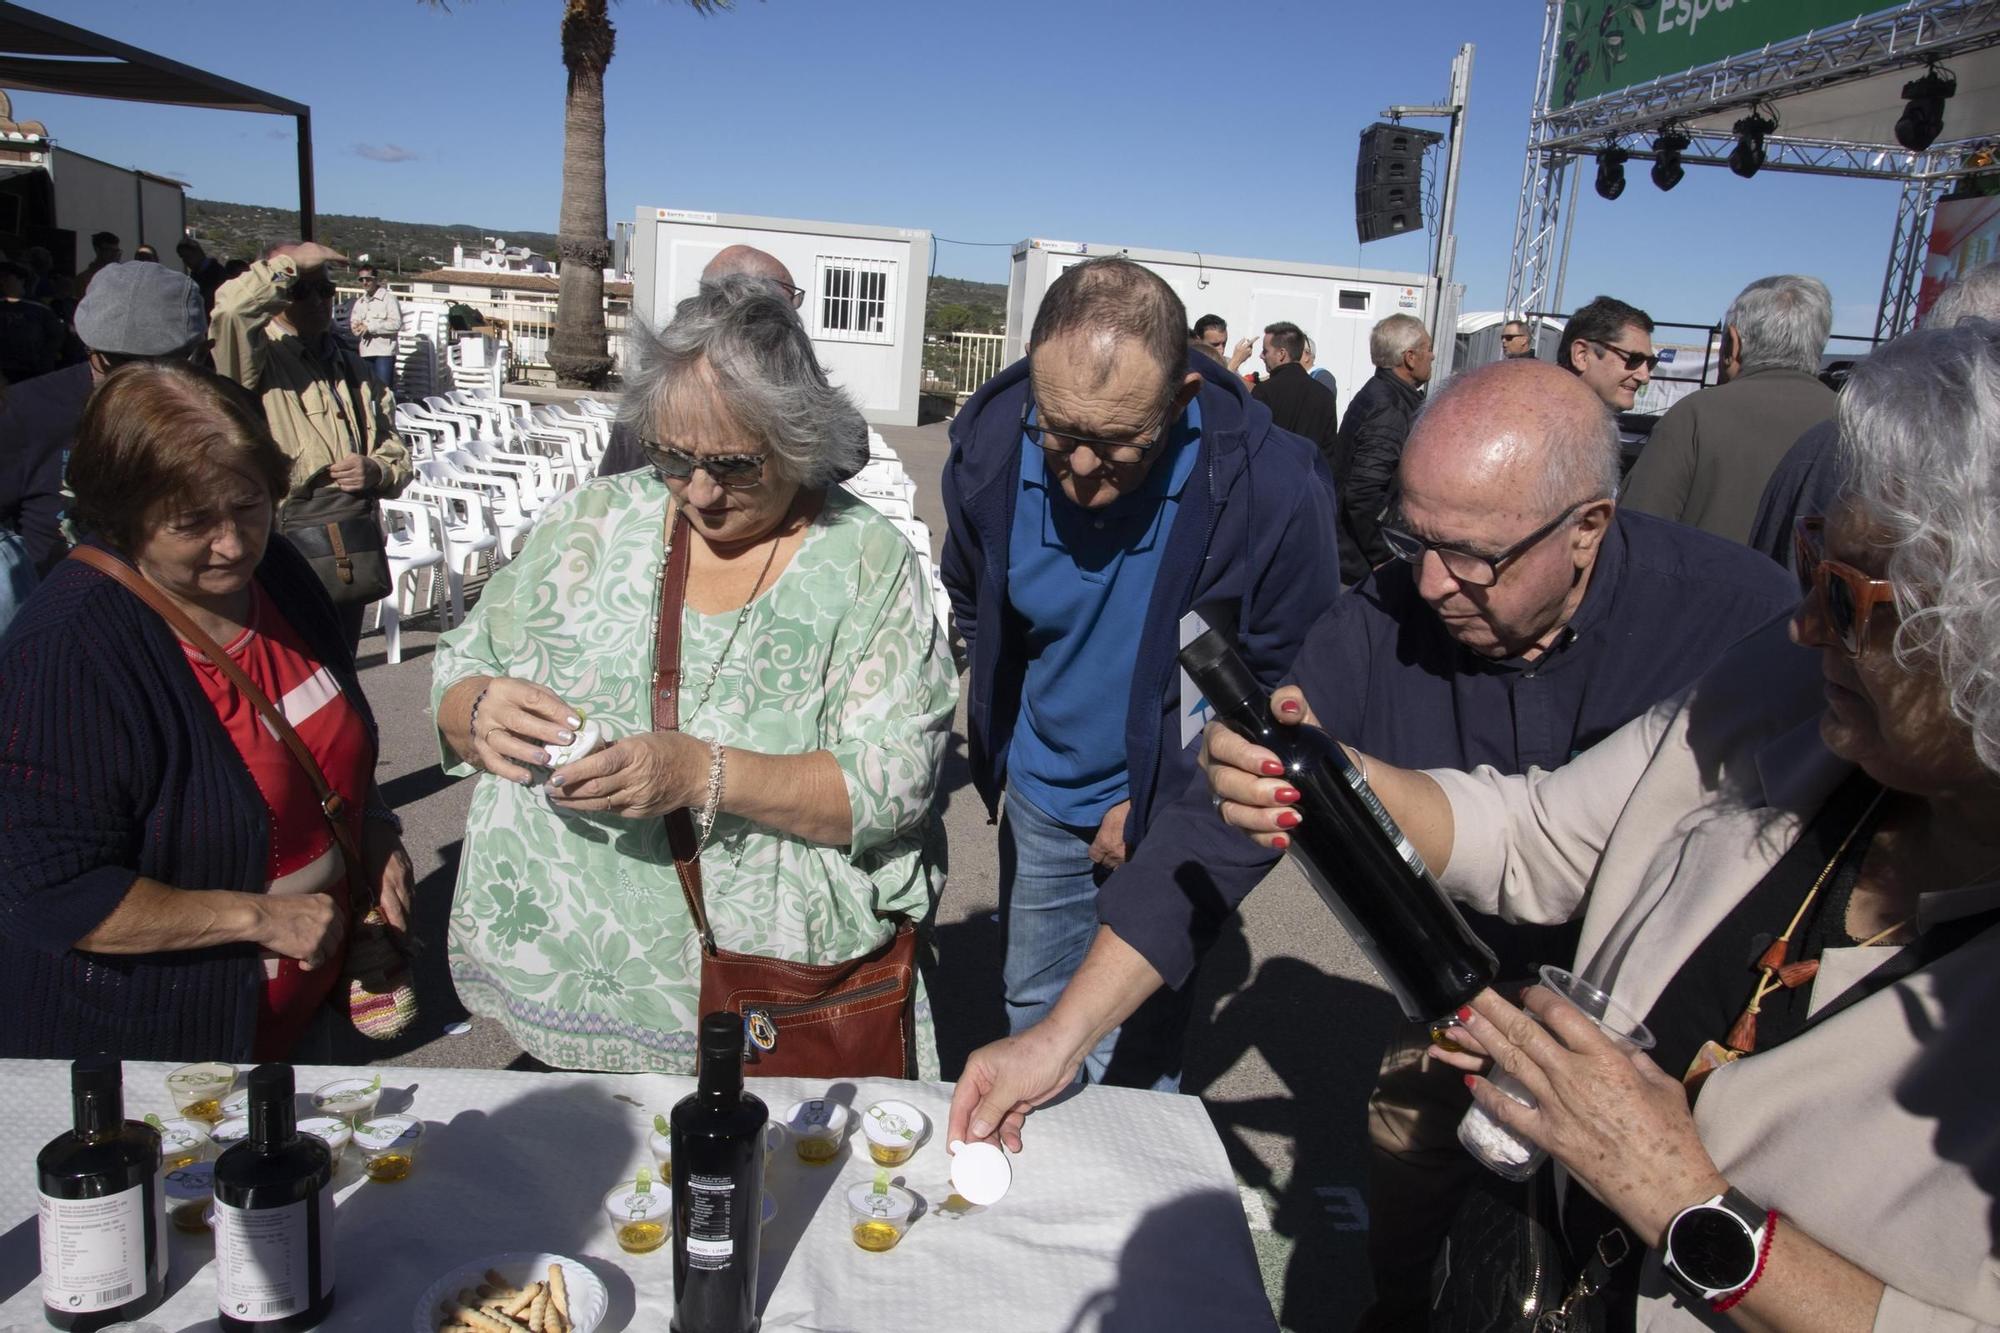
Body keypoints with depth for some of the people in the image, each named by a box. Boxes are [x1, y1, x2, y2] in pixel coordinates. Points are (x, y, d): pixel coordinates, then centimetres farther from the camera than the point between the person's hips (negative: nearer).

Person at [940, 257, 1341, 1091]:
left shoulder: (1275, 490, -28)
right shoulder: (989, 445, -17)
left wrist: (1160, 801, -12)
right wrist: (995, 733, 8)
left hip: (1170, 809, -3)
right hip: (1040, 794, 4)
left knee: (1136, 1052, 9)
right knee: (1030, 1008, 22)